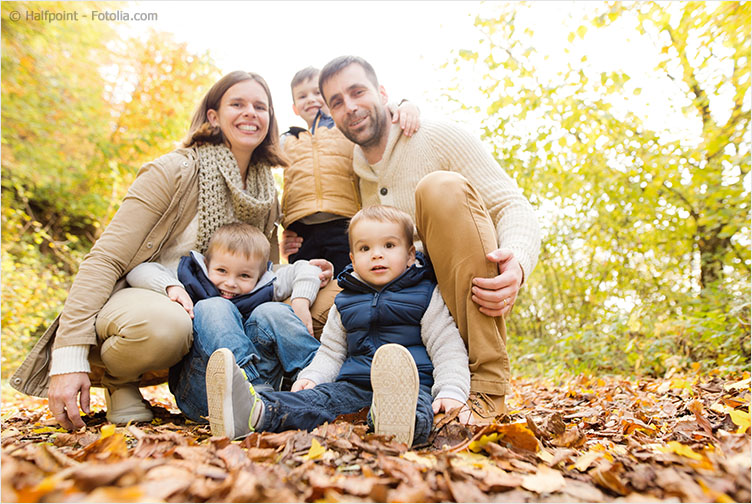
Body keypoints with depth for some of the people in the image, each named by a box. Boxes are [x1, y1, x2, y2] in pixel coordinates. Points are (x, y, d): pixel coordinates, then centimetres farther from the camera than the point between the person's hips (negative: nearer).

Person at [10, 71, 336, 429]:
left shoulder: (267, 197, 5)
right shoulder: (174, 171, -12)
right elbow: (106, 259, -17)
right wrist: (70, 358, -26)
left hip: (205, 312, 6)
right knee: (165, 324, -40)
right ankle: (118, 379, -5)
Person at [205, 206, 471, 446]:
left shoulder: (426, 295, 8)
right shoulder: (344, 303, 19)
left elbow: (448, 347, 3)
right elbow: (331, 352, 24)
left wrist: (451, 391, -13)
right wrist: (311, 376, 3)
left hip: (414, 383, -3)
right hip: (354, 384, 4)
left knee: (418, 405, -39)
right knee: (321, 397, -25)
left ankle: (396, 421, -72)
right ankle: (254, 412, -50)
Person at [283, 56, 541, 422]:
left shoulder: (438, 138, -2)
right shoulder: (355, 174, 14)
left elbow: (513, 206, -9)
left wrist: (518, 262, -31)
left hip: (473, 304, -4)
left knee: (443, 188, -29)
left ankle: (488, 382, -28)